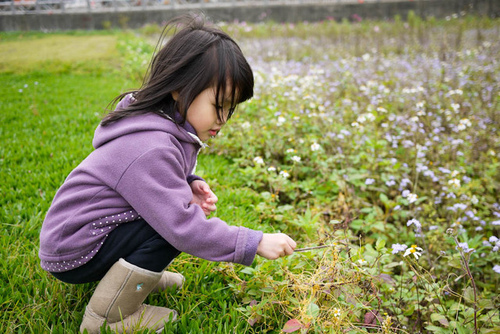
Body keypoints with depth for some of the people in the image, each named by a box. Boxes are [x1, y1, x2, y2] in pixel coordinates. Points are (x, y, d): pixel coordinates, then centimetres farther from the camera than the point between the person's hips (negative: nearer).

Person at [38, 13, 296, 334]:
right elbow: (184, 227, -34)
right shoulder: (150, 149, -31)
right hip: (71, 255, -9)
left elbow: (157, 178, 14)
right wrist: (256, 242, -28)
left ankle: (139, 272, 12)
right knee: (172, 228, -27)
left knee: (187, 208, 2)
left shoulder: (165, 124, -2)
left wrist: (188, 184, -7)